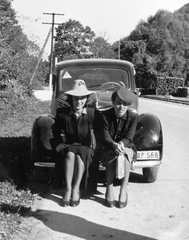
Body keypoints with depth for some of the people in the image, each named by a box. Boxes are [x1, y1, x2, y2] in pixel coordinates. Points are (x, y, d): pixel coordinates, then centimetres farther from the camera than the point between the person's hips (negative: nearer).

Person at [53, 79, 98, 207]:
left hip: (86, 148, -1)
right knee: (70, 154, -34)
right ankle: (68, 189, -31)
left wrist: (93, 146, -7)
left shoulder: (92, 113, -7)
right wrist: (61, 145, 1)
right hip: (69, 146, 1)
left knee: (80, 155, -35)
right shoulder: (62, 113, -3)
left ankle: (76, 189, -29)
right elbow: (56, 132, 11)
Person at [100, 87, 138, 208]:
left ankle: (123, 191, -26)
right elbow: (105, 136, -14)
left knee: (124, 156, -35)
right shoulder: (105, 115, -9)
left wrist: (121, 143, -32)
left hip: (126, 146, 0)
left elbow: (129, 137, -10)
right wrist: (114, 144, -34)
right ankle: (109, 190, -26)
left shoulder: (133, 116, -9)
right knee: (113, 155, -35)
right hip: (110, 148, 0)